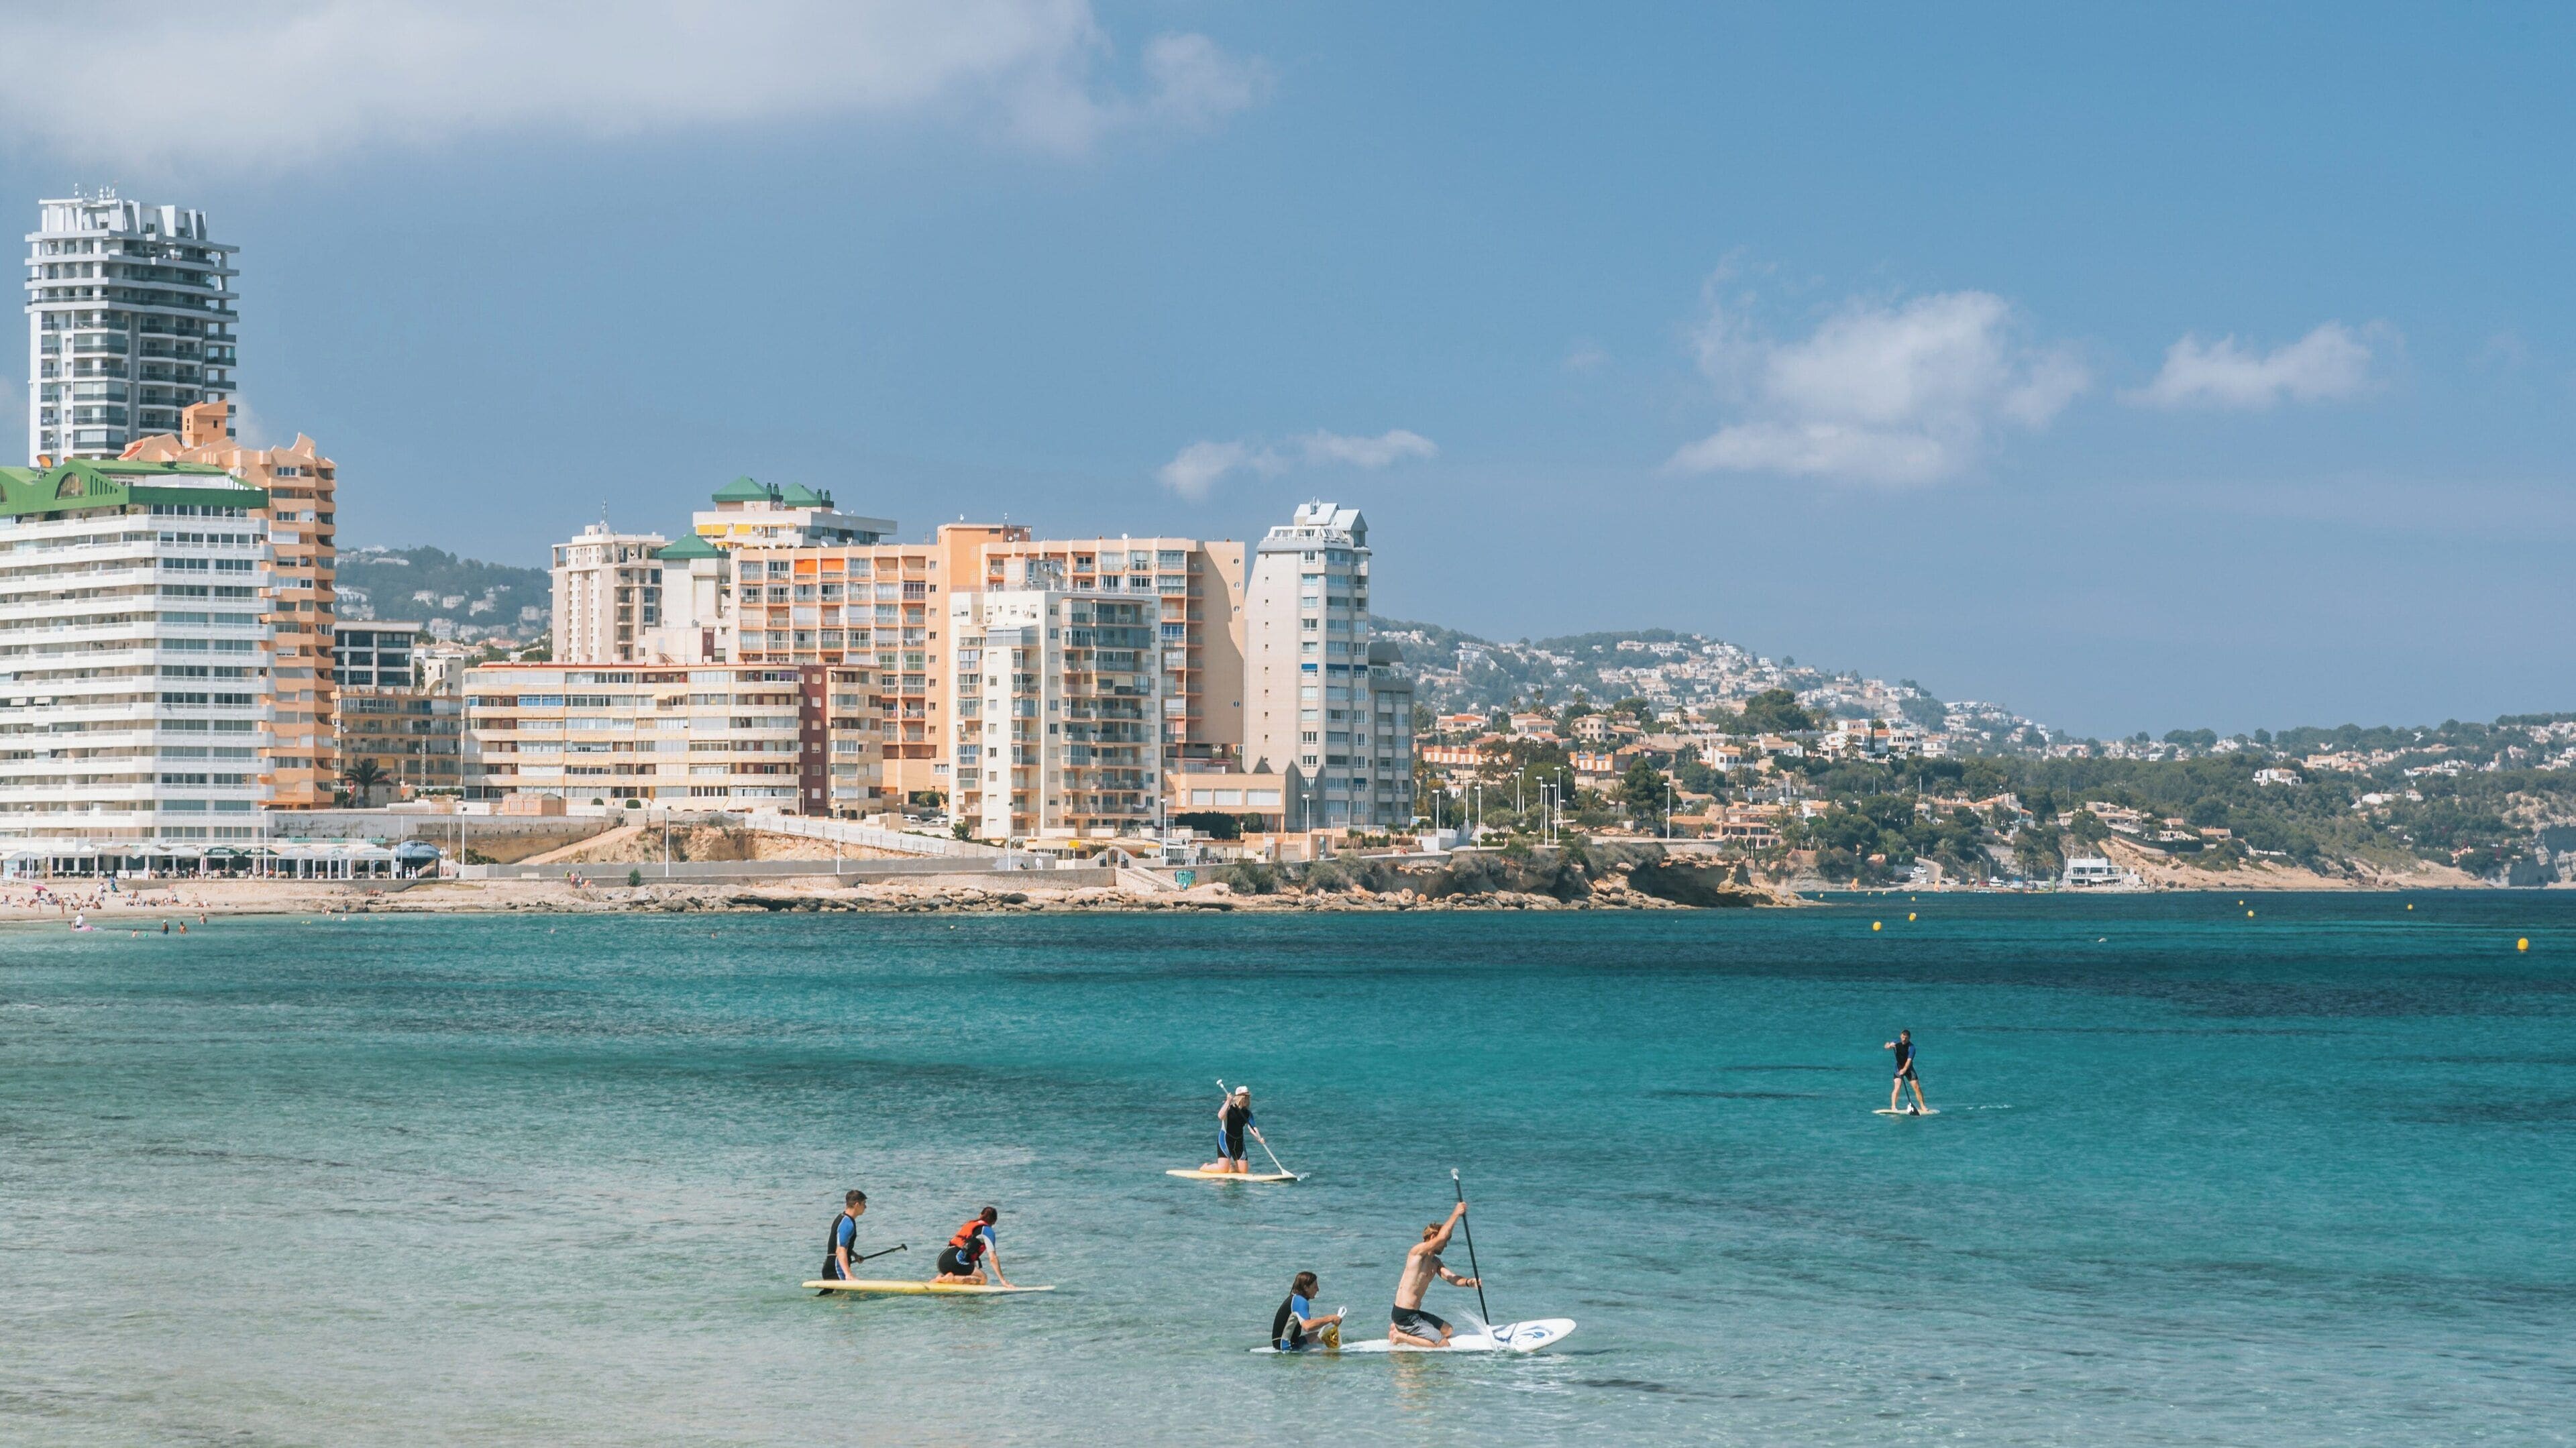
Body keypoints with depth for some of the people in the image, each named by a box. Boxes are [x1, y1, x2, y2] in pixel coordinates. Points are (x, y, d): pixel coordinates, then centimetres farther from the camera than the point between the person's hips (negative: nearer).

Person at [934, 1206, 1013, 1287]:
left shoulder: (969, 1224, 28)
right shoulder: (987, 1230, 3)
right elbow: (993, 1258, -4)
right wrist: (1003, 1280, -2)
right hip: (954, 1261, -8)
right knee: (982, 1279, -5)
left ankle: (942, 1278, 4)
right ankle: (951, 1279, -19)